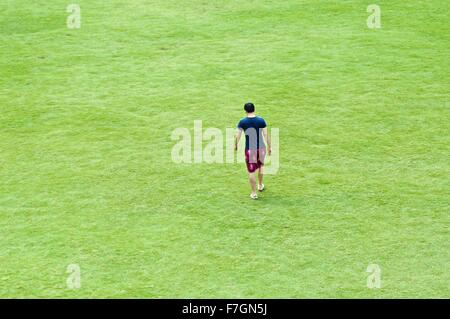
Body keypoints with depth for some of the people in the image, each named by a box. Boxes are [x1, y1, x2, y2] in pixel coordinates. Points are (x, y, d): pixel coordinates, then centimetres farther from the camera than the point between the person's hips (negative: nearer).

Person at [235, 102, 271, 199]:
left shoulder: (242, 122, -9)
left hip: (249, 149, -2)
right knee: (261, 166, 28)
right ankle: (260, 185, 44)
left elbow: (238, 136, -7)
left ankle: (254, 193, 10)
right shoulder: (261, 120, -6)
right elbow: (266, 134, -5)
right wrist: (269, 147, 5)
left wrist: (235, 145, 10)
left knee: (251, 171, 6)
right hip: (261, 147, 2)